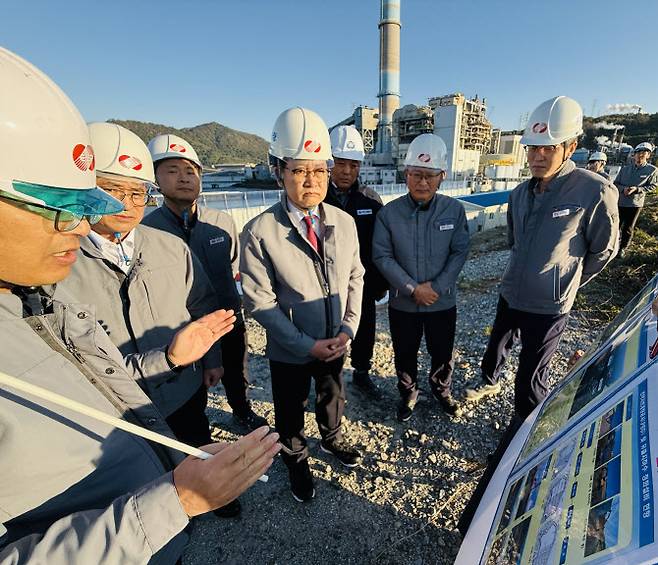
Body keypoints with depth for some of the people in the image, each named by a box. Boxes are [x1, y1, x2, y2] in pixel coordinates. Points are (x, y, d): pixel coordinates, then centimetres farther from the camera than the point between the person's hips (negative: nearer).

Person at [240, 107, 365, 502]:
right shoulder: (260, 232, -20)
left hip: (336, 343, 4)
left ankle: (332, 439, 61)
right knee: (291, 412, 21)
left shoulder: (344, 222, -6)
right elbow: (261, 302, -18)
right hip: (290, 351, -3)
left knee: (333, 397, 29)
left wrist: (348, 328, -9)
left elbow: (355, 277, 1)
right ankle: (297, 462, 53)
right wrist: (307, 345, -19)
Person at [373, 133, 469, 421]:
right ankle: (408, 394, 45)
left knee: (443, 353, 20)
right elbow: (382, 256, -13)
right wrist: (413, 289, -18)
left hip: (443, 301, 1)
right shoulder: (389, 212, -12)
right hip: (403, 302, -1)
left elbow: (460, 252, -5)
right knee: (404, 354, 18)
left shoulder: (454, 210, -7)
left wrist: (436, 286, -16)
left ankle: (442, 390, 50)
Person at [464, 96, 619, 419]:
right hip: (510, 295, 6)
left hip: (549, 305, -5)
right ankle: (490, 382, 53)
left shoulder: (595, 192, -17)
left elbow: (604, 250, -5)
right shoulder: (520, 194, 0)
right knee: (497, 346, 25)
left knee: (530, 376, 6)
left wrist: (566, 282, 4)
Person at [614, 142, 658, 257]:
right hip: (620, 202, 2)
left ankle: (623, 248, 18)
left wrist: (636, 189, -18)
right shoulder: (625, 168, 1)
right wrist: (623, 189, -15)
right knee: (617, 225, 12)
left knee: (628, 228, 6)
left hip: (635, 204, -2)